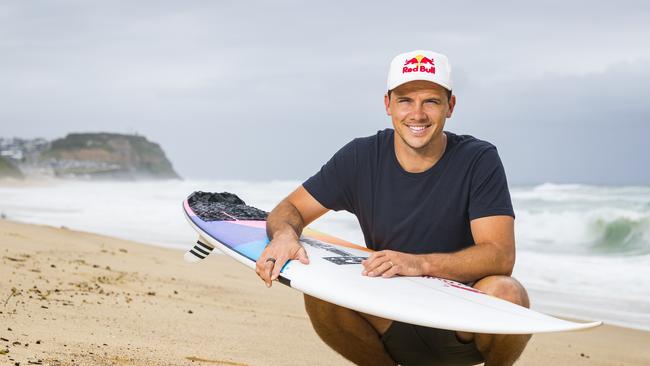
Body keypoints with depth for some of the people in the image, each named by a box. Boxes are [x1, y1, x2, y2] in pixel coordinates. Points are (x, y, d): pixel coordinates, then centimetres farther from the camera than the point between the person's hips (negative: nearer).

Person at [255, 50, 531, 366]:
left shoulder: (479, 160, -11)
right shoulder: (361, 158, -3)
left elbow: (501, 256, -20)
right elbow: (291, 208, 3)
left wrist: (420, 263, -36)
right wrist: (285, 235, -23)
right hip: (393, 330, 2)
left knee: (505, 292, -32)